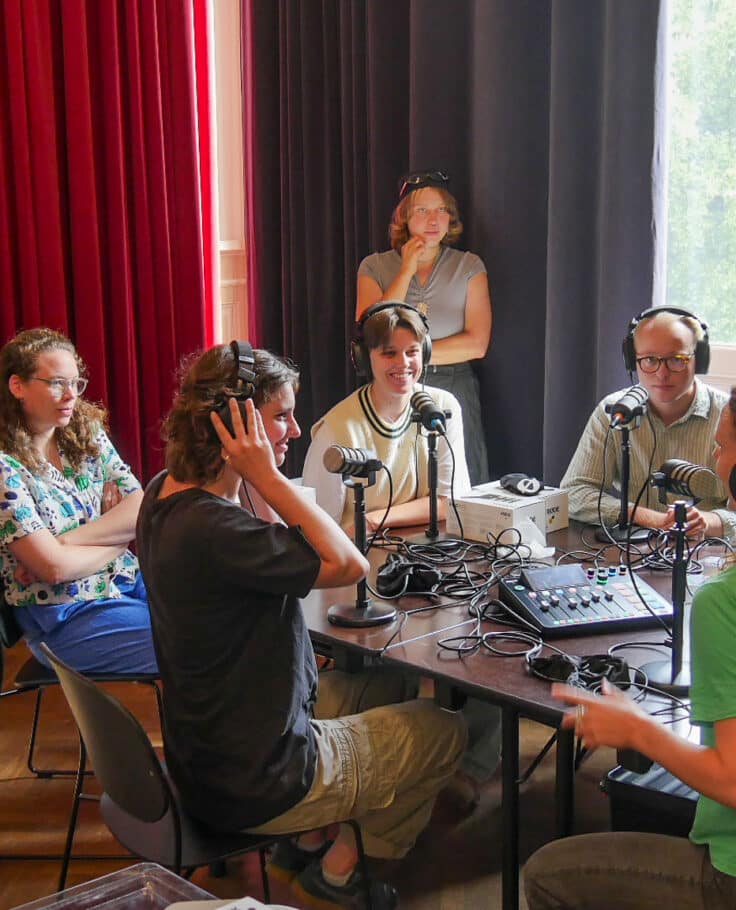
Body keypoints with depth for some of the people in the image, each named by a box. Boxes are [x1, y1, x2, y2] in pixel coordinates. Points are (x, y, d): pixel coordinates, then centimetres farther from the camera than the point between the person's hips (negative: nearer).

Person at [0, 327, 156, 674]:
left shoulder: (87, 434, 4)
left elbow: (143, 509, -3)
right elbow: (55, 568, -20)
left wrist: (63, 543, -14)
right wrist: (118, 537, -4)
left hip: (129, 580, 6)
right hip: (64, 615, -6)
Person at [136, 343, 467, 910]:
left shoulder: (166, 493, -3)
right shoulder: (213, 530, -34)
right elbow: (348, 564, -28)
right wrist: (267, 476, -26)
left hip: (208, 750, 10)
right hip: (256, 783, -9)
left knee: (387, 687, 26)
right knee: (446, 732, 10)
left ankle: (313, 838, 29)